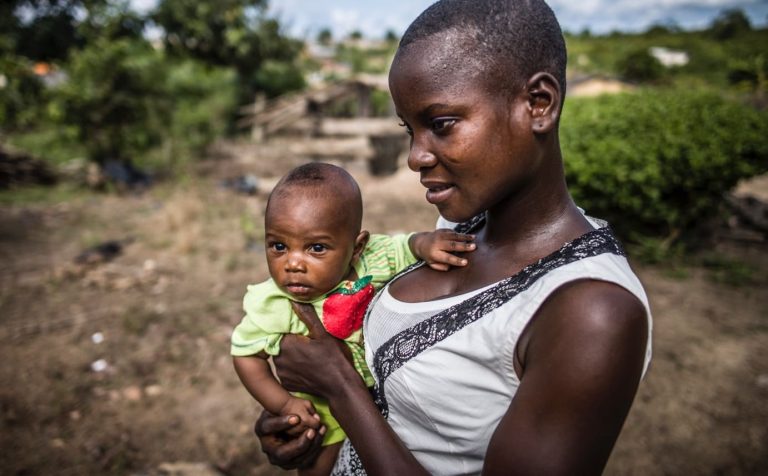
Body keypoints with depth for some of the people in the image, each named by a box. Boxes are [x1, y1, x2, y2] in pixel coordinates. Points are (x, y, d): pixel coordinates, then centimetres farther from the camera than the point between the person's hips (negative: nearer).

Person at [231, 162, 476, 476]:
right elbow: (246, 355, -16)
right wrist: (282, 404, -23)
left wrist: (425, 243, -34)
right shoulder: (272, 306, -27)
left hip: (380, 396, 3)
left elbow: (405, 245, -11)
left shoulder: (370, 261, -24)